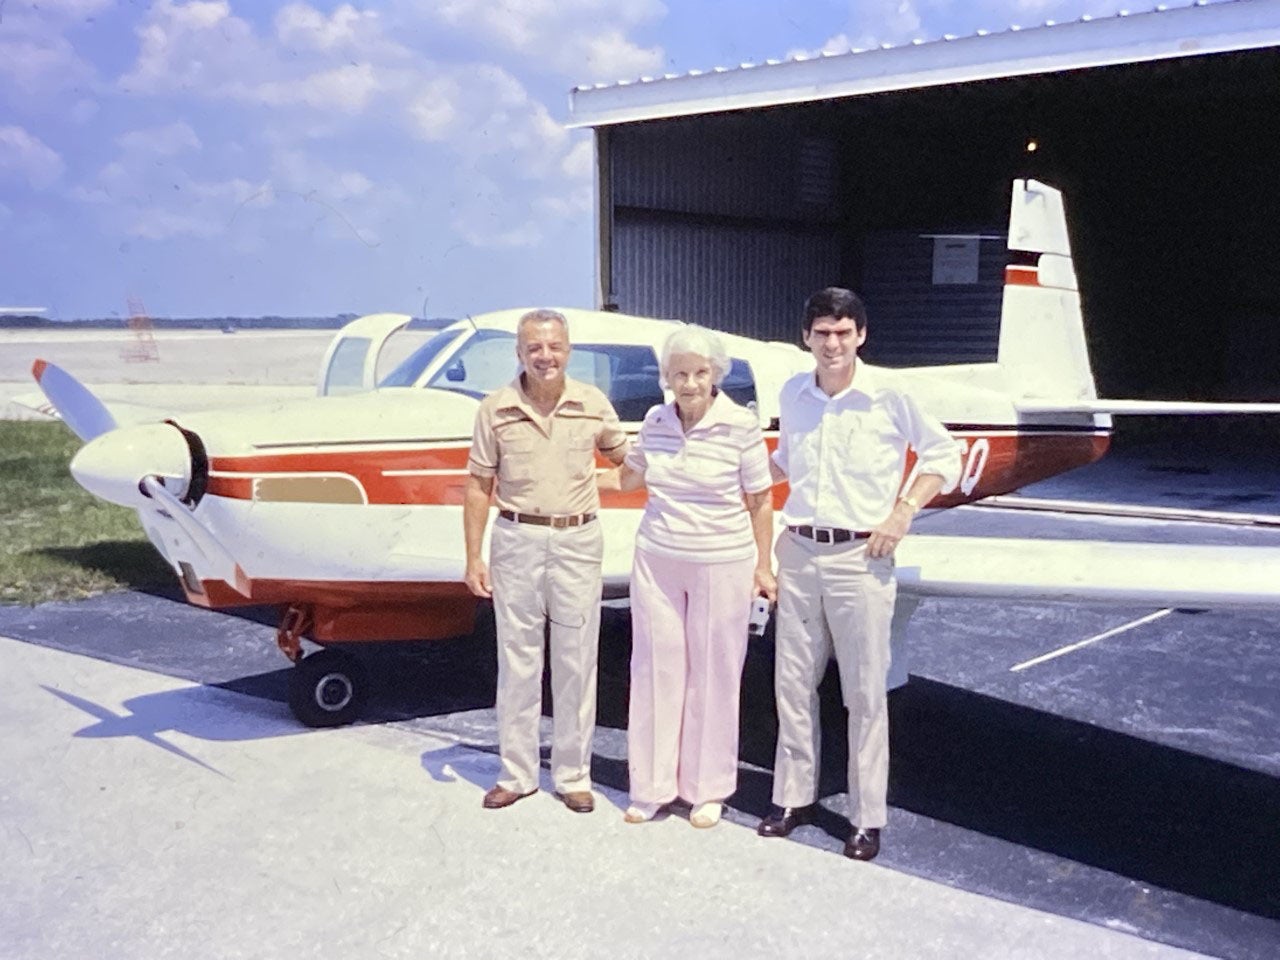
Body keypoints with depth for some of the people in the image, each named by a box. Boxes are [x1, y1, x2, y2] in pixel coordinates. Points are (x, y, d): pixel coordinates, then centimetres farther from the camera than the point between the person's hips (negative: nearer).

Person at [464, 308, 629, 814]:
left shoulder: (593, 403, 0)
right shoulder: (496, 409, -3)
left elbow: (622, 455, 18)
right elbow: (478, 487, 1)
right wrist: (474, 558, -2)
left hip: (578, 540, 1)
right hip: (516, 540, 0)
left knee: (576, 663, 8)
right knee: (517, 663, 8)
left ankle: (573, 774, 22)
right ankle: (517, 774, 21)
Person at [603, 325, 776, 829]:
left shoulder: (740, 425, -10)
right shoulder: (656, 421, 2)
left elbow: (760, 501, -3)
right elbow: (630, 477, 20)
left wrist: (763, 566, -1)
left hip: (722, 565, -3)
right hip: (657, 560, 4)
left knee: (713, 675, 6)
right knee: (655, 669, 8)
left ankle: (707, 790, 23)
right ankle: (651, 786, 23)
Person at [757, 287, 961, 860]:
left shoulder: (889, 393, -7)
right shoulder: (793, 394, 6)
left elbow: (943, 455, 3)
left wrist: (903, 511, -7)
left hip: (859, 557, -4)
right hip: (798, 552, 4)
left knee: (865, 693, 3)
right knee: (793, 683, 11)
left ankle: (867, 818, 14)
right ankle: (793, 796, 26)